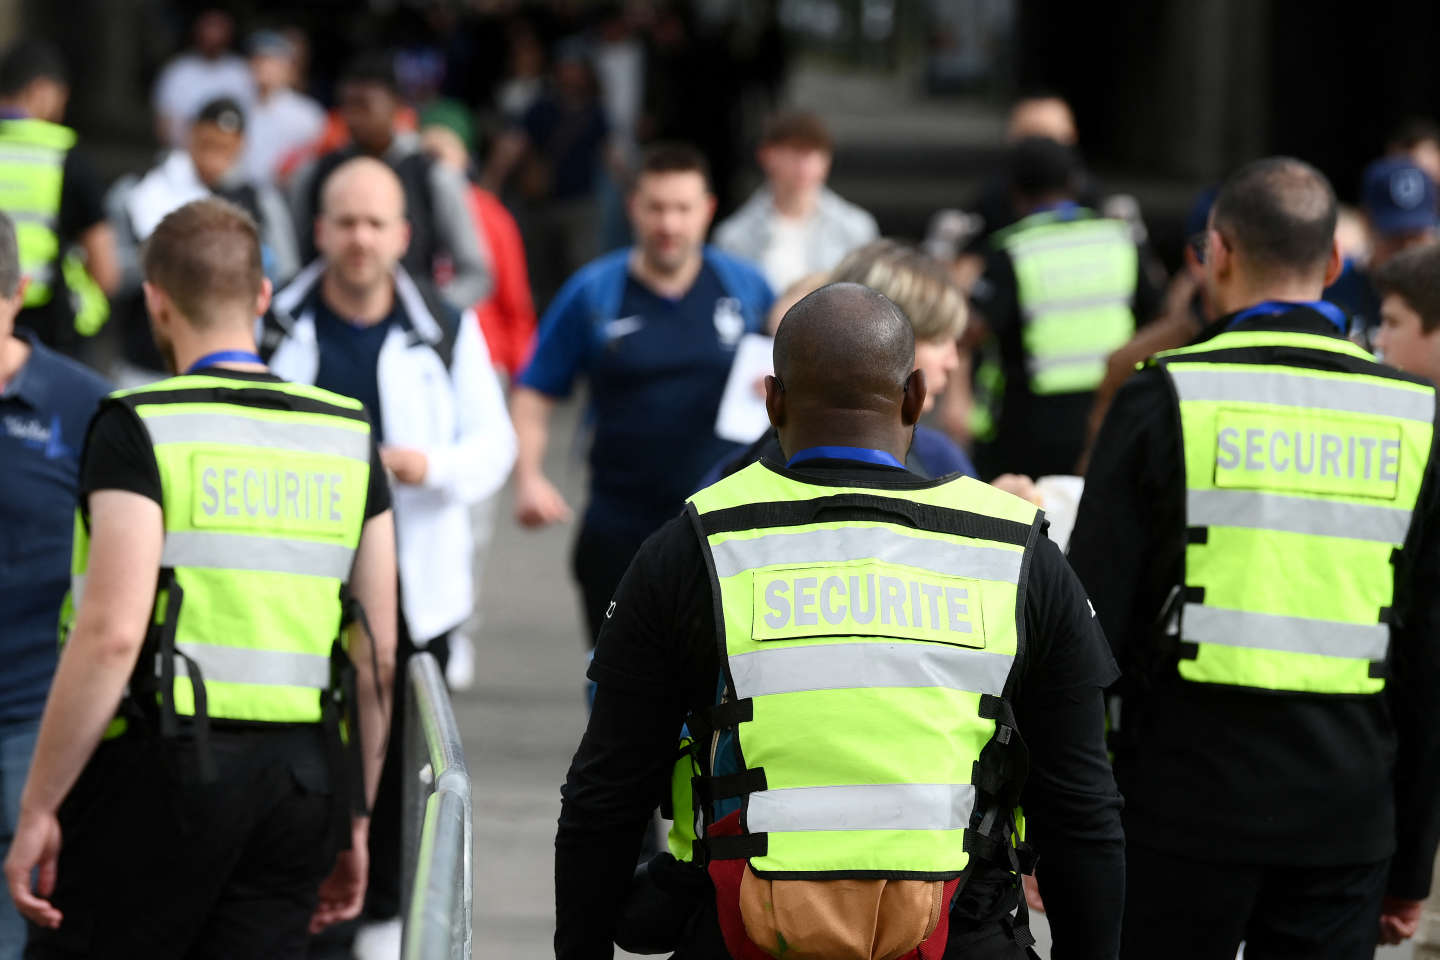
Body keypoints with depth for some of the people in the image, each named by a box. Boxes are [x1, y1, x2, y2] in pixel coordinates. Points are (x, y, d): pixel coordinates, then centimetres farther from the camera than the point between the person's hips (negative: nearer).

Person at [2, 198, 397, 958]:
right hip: (303, 777, 5)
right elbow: (377, 653, 11)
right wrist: (354, 822, 19)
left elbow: (112, 633, -16)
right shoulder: (346, 435, 10)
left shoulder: (140, 428, -7)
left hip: (161, 764, -5)